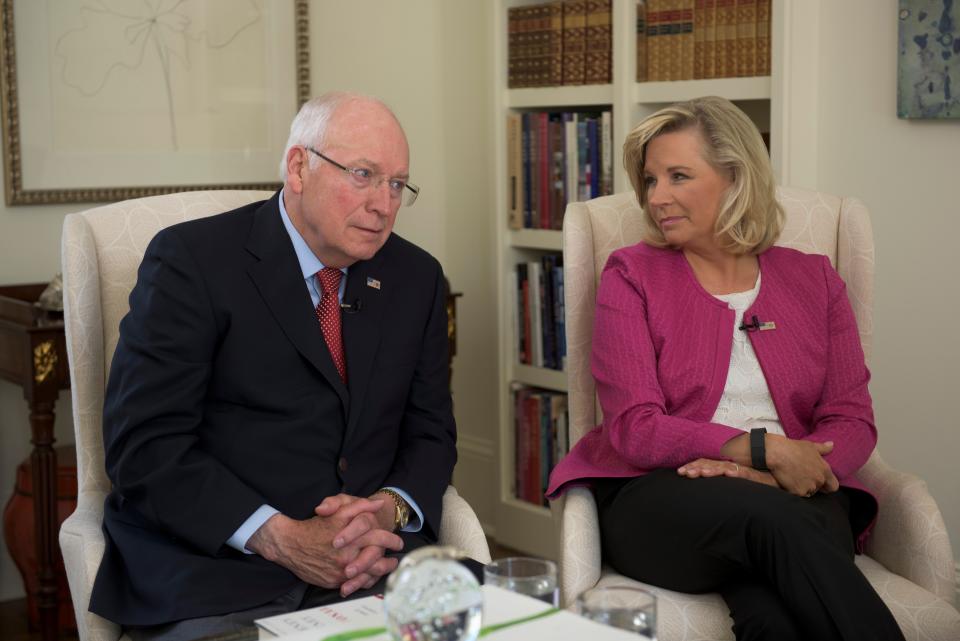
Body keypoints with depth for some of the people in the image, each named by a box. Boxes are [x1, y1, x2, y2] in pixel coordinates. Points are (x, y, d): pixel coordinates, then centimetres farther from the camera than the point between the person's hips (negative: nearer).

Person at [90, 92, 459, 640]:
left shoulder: (417, 277, 14)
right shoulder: (191, 260, -2)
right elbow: (145, 444, -9)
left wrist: (389, 511, -7)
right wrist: (282, 539, -18)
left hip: (375, 563, 4)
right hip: (209, 565, -4)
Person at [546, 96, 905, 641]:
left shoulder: (814, 280, 15)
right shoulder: (632, 276, 8)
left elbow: (853, 422, 7)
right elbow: (634, 429, -3)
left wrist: (764, 475, -14)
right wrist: (762, 449, -15)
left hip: (799, 497, 2)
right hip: (660, 496, -1)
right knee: (774, 519, -36)